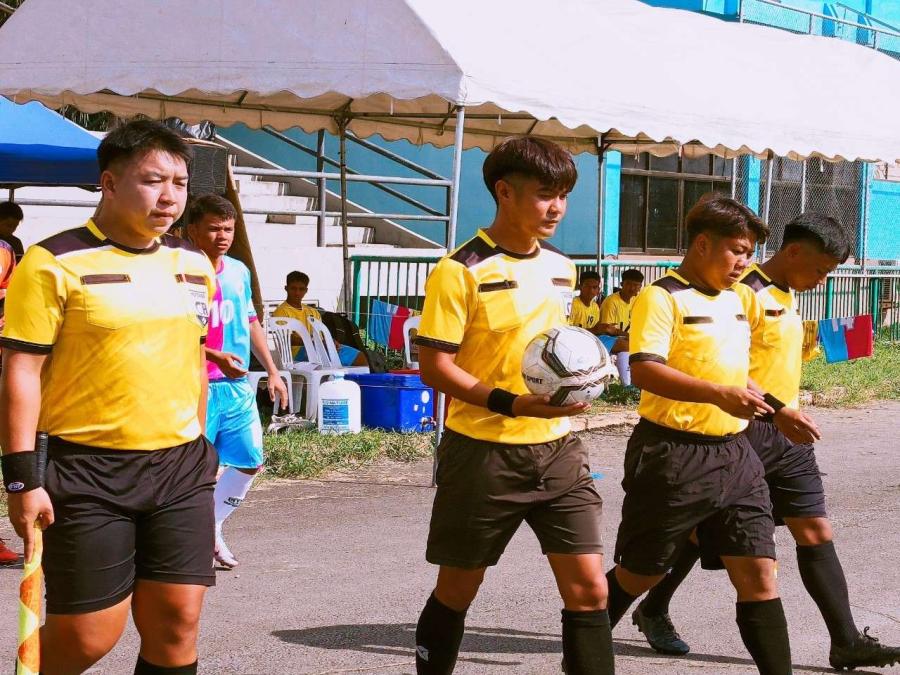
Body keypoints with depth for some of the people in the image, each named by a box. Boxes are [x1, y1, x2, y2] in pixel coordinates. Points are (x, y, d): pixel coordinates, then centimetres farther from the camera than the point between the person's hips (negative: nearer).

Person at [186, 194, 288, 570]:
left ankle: (212, 526, 29)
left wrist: (272, 371, 19)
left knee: (250, 462, 11)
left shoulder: (239, 271, 10)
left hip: (238, 386, 7)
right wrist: (216, 357, -28)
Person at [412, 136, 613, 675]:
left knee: (588, 585, -2)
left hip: (556, 448, 5)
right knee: (458, 589, 9)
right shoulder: (461, 271, -13)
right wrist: (512, 403, -25)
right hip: (483, 450, -5)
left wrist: (572, 382, 10)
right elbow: (435, 366, -15)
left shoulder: (560, 267, 9)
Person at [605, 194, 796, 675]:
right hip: (673, 453, -7)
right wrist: (719, 394, -33)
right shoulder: (662, 297, -12)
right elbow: (643, 369, -25)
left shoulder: (733, 300, 14)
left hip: (734, 454, 7)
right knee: (639, 576, 7)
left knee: (758, 574, 0)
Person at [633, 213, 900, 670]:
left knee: (816, 531, 3)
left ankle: (846, 642, 3)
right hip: (744, 431, -8)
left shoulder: (786, 296, 14)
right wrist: (777, 409, -28)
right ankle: (653, 611, 26)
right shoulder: (746, 293, -16)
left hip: (786, 434, 8)